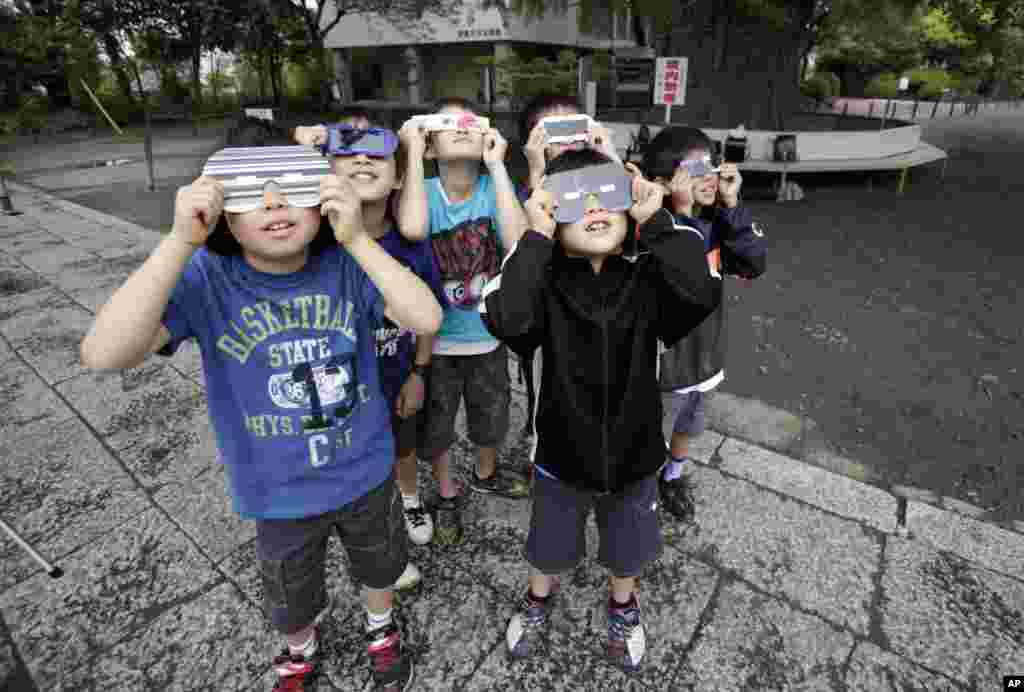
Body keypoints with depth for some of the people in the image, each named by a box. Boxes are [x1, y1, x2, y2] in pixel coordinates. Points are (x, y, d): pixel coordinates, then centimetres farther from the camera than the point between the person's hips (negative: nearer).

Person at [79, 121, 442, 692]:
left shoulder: (347, 265, -17)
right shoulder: (206, 279, -19)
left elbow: (428, 319, -29)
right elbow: (103, 355, -31)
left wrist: (357, 238, -36)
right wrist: (180, 242, -39)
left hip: (367, 472, 1)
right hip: (280, 493, 0)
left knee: (379, 564, 29)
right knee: (291, 601, 28)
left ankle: (382, 628, 64)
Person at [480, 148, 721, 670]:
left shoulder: (646, 279, -14)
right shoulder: (545, 283, -18)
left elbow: (703, 294, -32)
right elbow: (505, 320, -38)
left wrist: (657, 224, -27)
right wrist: (536, 237, -33)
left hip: (633, 457, 2)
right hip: (562, 457, -1)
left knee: (626, 552, 28)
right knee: (549, 549, 26)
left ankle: (622, 606, 61)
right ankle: (539, 599, 60)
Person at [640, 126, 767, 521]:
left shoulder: (715, 222, -4)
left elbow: (754, 264, -11)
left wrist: (732, 206, -18)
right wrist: (682, 213, -38)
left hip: (705, 354, 7)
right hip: (663, 362, -6)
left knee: (688, 426, 29)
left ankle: (674, 477, 56)